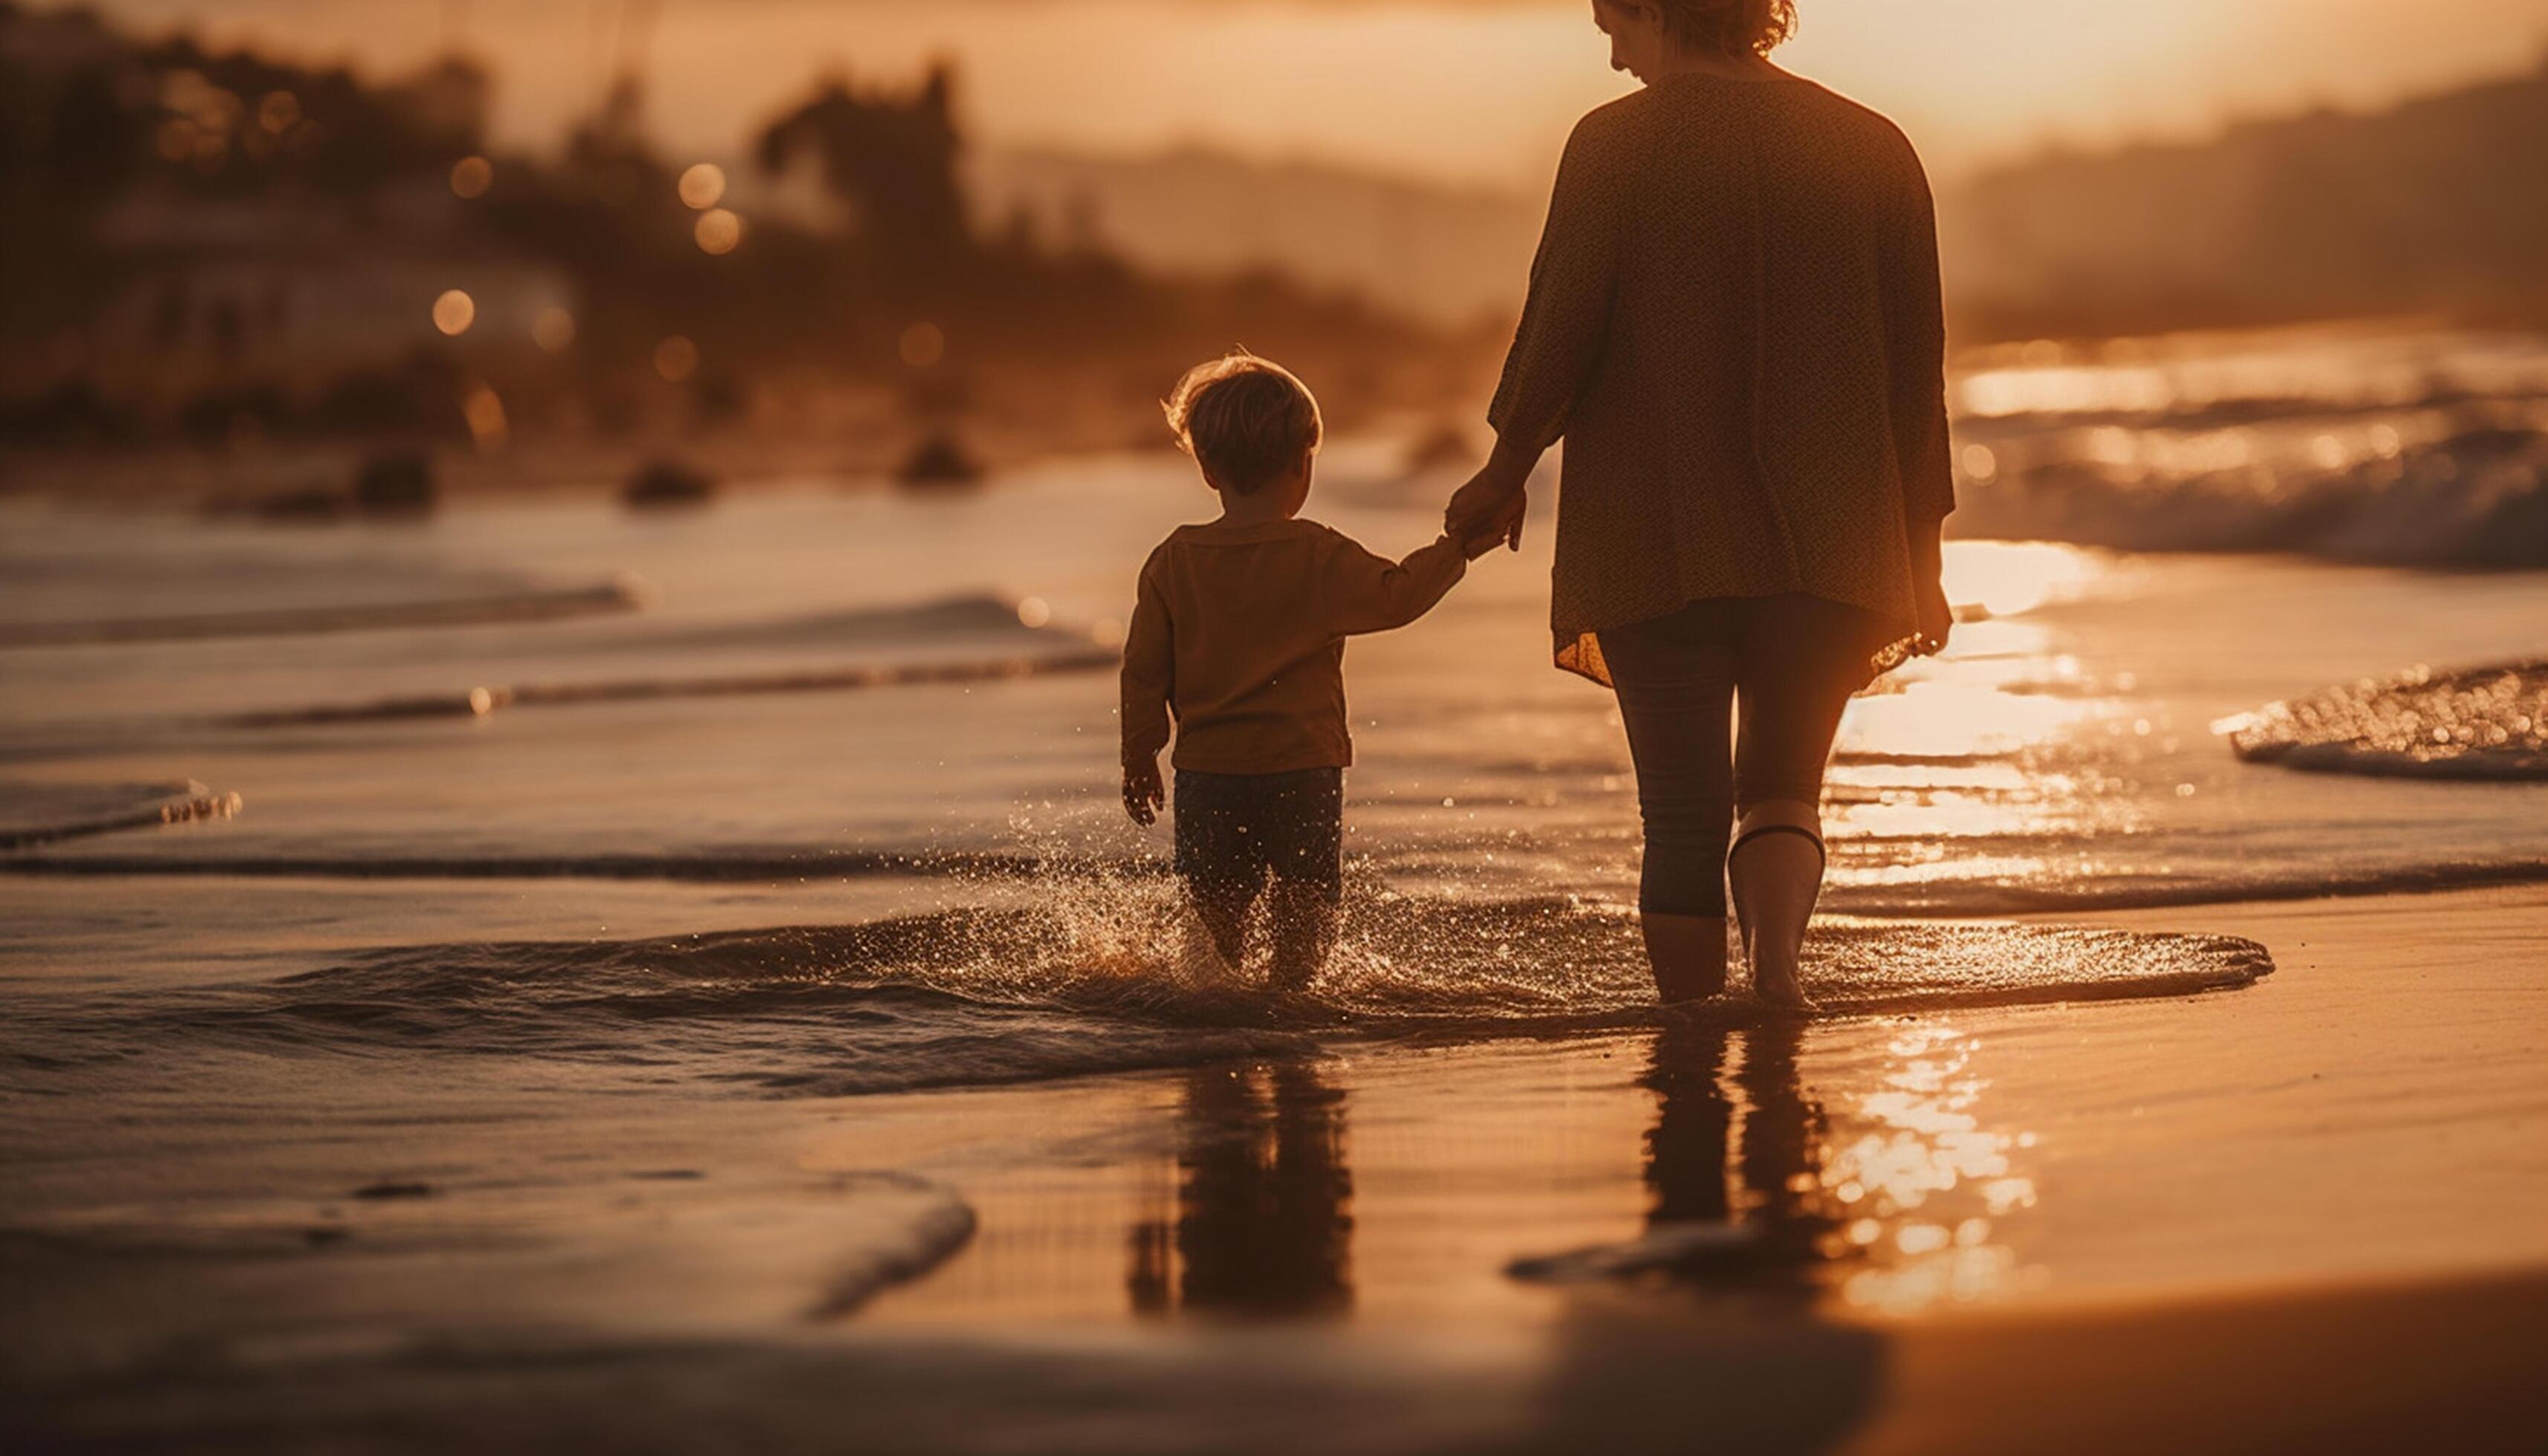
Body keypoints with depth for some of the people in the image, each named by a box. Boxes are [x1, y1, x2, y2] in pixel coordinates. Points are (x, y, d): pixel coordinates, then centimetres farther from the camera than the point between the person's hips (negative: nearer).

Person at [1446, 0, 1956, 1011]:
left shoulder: (1616, 144, -4)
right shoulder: (1876, 150, 7)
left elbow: (1559, 330, -5)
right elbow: (1916, 366, 8)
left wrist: (1507, 471, 12)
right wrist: (1919, 555, 14)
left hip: (1659, 541, -2)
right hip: (1830, 547, 3)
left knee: (1685, 812, 6)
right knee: (1784, 786, 14)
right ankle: (1778, 956, -13)